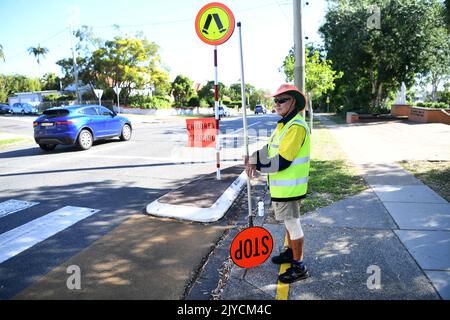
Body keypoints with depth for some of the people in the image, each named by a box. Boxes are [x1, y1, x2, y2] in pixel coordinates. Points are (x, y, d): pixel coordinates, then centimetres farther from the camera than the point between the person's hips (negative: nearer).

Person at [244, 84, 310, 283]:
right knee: (289, 221, 23)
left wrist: (255, 163, -16)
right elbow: (270, 149, 15)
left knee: (293, 224, 2)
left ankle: (299, 267, 16)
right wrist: (254, 158, -3)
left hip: (289, 187, -10)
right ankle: (291, 252, 42)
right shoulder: (284, 124, 11)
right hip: (281, 186, 10)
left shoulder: (297, 127, -22)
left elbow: (281, 162, -26)